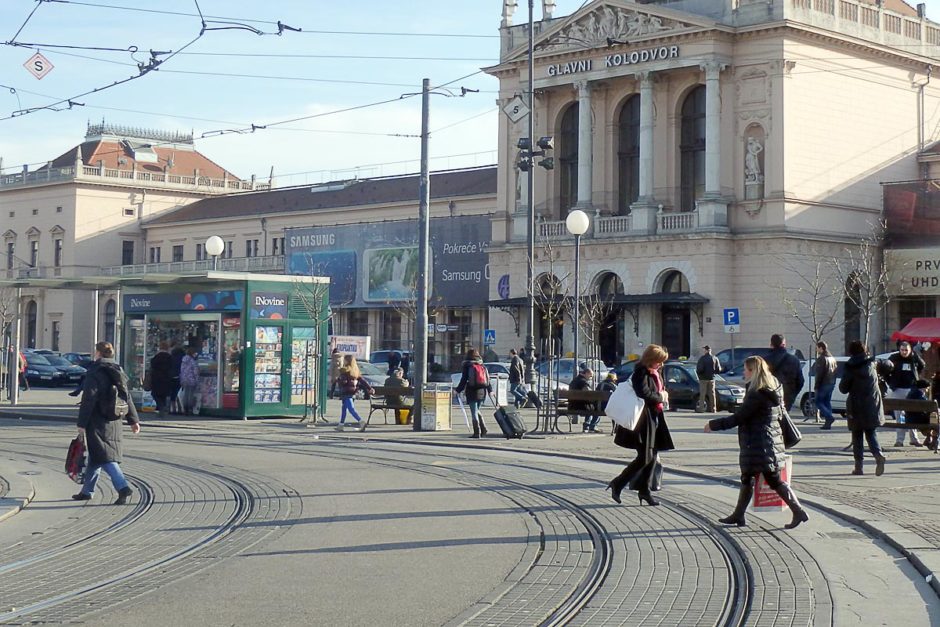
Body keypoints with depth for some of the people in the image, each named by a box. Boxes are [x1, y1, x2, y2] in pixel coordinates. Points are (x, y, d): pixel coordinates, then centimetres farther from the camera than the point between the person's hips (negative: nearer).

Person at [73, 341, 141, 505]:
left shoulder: (94, 374, -12)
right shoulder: (119, 373, 11)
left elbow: (88, 400, -16)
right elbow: (127, 398, 15)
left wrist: (82, 424, -13)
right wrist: (134, 420, 19)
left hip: (97, 422, -8)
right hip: (114, 422, 8)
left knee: (104, 456, -10)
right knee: (94, 457, 18)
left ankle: (123, 487, -25)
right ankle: (87, 491, 27)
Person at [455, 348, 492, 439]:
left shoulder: (467, 366, -6)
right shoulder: (482, 366, 8)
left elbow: (463, 380, -7)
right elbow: (487, 379, 11)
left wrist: (458, 390, 2)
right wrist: (490, 390, 20)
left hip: (472, 392, -5)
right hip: (482, 392, 5)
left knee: (474, 412, -1)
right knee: (477, 411, 20)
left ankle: (477, 432, -3)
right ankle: (483, 429, 10)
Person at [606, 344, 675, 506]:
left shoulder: (655, 373, 14)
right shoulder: (641, 373, -15)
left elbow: (662, 391, 23)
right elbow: (644, 394, -27)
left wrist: (663, 395, 0)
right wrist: (661, 397, -11)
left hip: (654, 418, 10)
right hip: (644, 420, -10)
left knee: (653, 456, 11)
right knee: (645, 457, -10)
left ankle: (644, 489, 19)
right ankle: (617, 485, -1)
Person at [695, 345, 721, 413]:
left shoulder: (702, 359, -12)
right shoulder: (715, 358, 3)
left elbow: (699, 369, -18)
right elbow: (718, 369, 3)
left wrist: (698, 372, 3)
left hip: (703, 379, -4)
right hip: (711, 378, 4)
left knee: (702, 394, 0)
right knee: (712, 394, 9)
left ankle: (701, 408, -3)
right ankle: (713, 409, 8)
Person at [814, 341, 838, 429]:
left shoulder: (821, 359, -14)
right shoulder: (832, 358, 15)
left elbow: (819, 374, -18)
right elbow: (835, 371, 17)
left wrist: (816, 386, -14)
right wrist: (833, 382, 17)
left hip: (823, 384, -8)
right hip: (831, 384, 8)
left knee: (818, 402, -1)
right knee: (827, 402, 12)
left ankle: (829, 417, -19)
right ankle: (828, 423, 9)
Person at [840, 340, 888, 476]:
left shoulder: (850, 369, -10)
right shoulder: (872, 364, 0)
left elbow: (843, 388, -4)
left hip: (857, 409, -3)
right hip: (872, 407, 3)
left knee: (857, 437, 8)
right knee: (871, 434, 10)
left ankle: (858, 466, 6)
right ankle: (879, 455, -18)